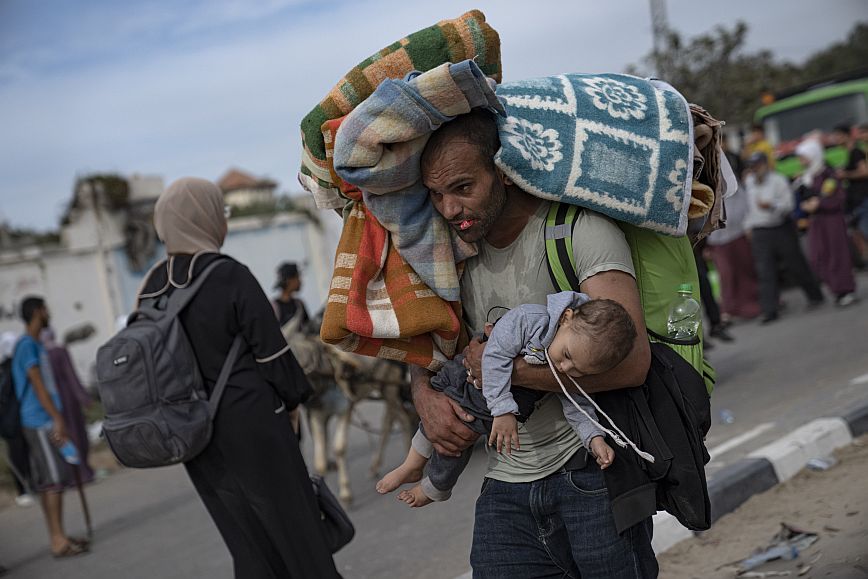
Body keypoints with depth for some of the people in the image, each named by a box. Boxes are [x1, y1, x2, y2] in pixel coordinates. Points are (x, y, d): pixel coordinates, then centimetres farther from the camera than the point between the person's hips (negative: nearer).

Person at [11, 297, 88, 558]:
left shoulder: (35, 345, 19)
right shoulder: (27, 345, -11)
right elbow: (37, 385, -18)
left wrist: (58, 419, 24)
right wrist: (57, 419, -21)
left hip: (44, 422, 10)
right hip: (41, 422, -10)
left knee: (48, 481, 11)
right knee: (54, 479, -10)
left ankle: (57, 537, 15)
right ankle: (59, 540, -9)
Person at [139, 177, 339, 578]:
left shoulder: (152, 288, 2)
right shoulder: (232, 277, -16)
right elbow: (271, 350, -13)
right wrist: (292, 397, 4)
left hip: (199, 434, 6)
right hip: (252, 427, -6)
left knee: (252, 545, 16)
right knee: (296, 530, 8)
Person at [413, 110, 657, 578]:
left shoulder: (579, 227, -14)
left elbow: (630, 361, -24)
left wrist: (505, 365, -17)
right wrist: (424, 394, -2)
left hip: (591, 476, -5)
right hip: (505, 488, 5)